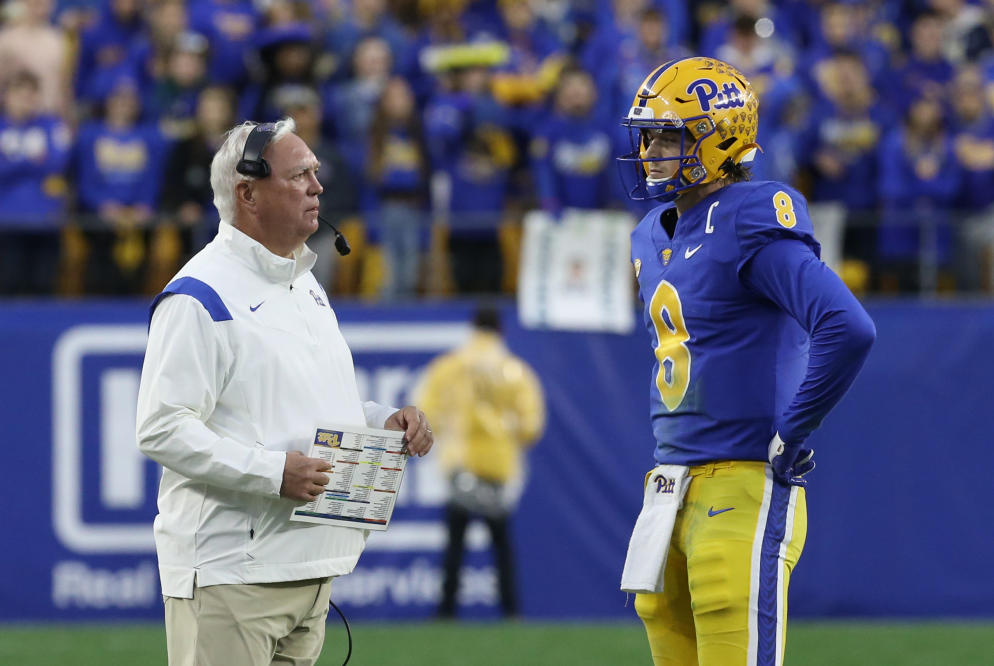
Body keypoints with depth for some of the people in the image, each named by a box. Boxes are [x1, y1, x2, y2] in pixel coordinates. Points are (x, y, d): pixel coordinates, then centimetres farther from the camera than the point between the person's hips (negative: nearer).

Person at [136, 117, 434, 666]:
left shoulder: (305, 285, 18)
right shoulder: (200, 296, -12)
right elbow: (161, 429, -19)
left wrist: (387, 421, 8)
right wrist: (272, 472, -25)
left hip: (311, 568, 9)